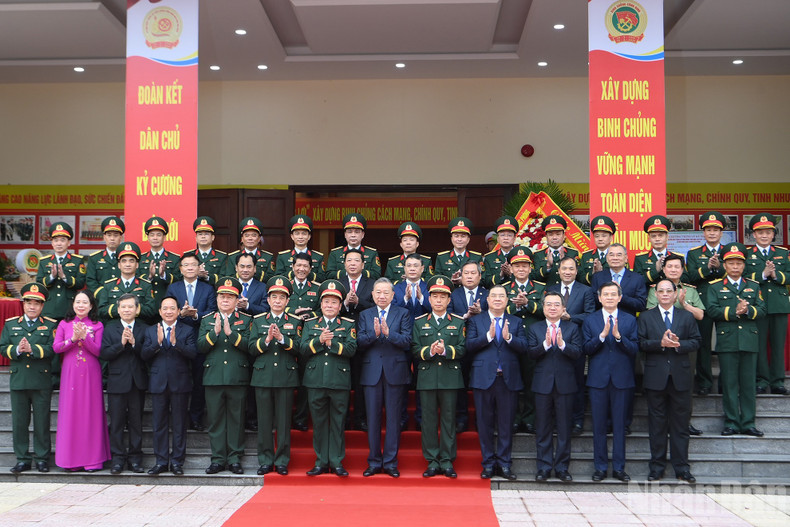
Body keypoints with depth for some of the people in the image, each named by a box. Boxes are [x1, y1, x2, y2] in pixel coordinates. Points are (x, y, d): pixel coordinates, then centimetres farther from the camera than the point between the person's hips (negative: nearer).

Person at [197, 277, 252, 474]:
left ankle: (234, 459, 10)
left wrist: (231, 333, -19)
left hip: (237, 377, -1)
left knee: (236, 419, 3)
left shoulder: (246, 320, 7)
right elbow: (200, 347, 0)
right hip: (213, 377, 1)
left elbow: (249, 345, -8)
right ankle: (218, 459, 11)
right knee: (215, 419, 3)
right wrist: (215, 332, -15)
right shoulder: (207, 320, 12)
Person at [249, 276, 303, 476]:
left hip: (286, 377, -1)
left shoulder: (295, 322, 8)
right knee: (264, 421, 4)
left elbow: (299, 348, -6)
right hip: (262, 376, 1)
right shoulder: (258, 321, 10)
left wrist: (282, 338, -19)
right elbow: (251, 349, 1)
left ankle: (282, 461, 10)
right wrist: (266, 340, -15)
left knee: (284, 421, 1)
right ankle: (265, 461, 13)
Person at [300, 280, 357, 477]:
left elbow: (351, 349, -7)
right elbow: (303, 349, 1)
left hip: (339, 381, -2)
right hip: (315, 381, 2)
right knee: (319, 422, 7)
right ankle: (321, 462, 15)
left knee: (338, 423, 3)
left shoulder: (348, 325, 7)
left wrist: (331, 342, -17)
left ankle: (337, 462, 11)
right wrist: (319, 341, -14)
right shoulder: (310, 324, 13)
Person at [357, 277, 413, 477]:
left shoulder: (403, 314, 5)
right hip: (371, 373, 2)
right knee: (372, 419, 5)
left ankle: (390, 462, 10)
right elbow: (359, 344, -1)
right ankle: (374, 462, 15)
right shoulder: (365, 315, 11)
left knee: (393, 419, 2)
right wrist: (374, 334, -18)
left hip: (395, 372, -2)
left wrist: (388, 333, -23)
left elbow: (407, 342, -8)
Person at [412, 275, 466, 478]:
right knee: (429, 420, 2)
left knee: (449, 419, 2)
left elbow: (462, 349, 0)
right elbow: (415, 350, 3)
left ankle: (447, 461, 10)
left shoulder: (458, 322, 9)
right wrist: (429, 351, -16)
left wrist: (445, 350, -17)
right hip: (427, 378, 1)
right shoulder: (419, 322, 10)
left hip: (450, 378, 0)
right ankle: (432, 462, 10)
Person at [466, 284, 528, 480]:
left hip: (508, 379, 1)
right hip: (483, 378, -1)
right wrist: (489, 335, -17)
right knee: (485, 424, 5)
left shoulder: (516, 322, 12)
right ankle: (488, 463, 14)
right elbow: (469, 345, -5)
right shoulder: (476, 320, 8)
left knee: (506, 424, 4)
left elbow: (523, 347, -2)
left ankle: (504, 463, 12)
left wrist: (509, 337, -19)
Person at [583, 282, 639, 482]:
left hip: (622, 379, 0)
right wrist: (602, 335, -17)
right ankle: (600, 467, 13)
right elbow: (586, 349, -3)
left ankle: (619, 467, 13)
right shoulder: (590, 321, 7)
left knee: (620, 425, 4)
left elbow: (634, 350, -3)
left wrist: (618, 336, -18)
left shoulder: (630, 320, 6)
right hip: (598, 379, 0)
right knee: (599, 426, 4)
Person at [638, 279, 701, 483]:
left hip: (681, 377, 1)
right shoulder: (646, 317, 7)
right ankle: (657, 467, 12)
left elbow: (696, 342, 3)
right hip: (655, 377, -1)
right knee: (657, 424, 5)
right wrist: (661, 343, -19)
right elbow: (641, 343, -3)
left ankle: (681, 467, 12)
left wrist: (678, 344, -15)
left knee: (680, 424, 4)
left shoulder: (687, 317, 11)